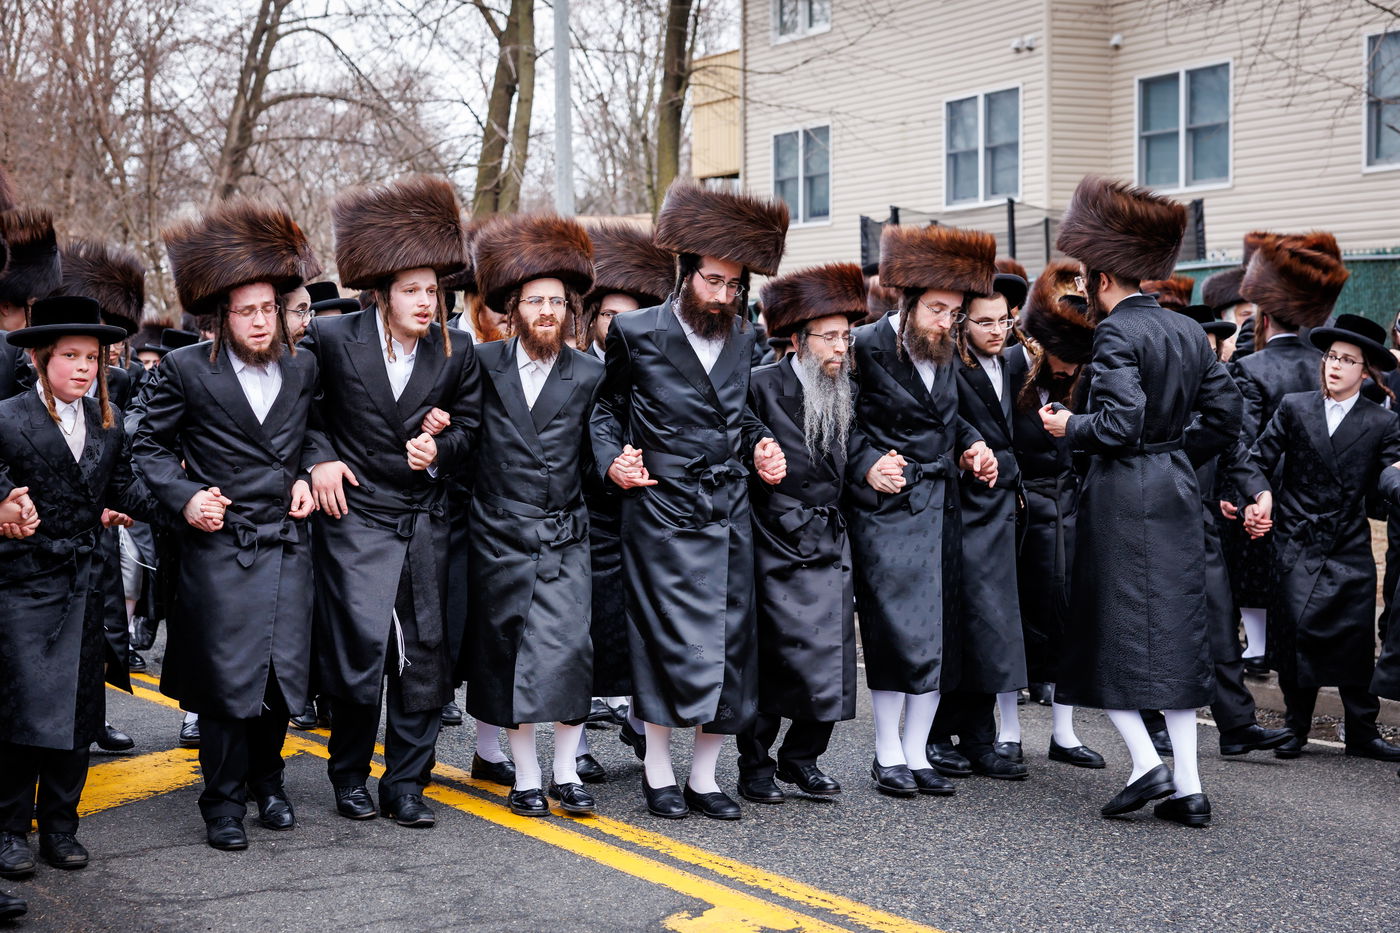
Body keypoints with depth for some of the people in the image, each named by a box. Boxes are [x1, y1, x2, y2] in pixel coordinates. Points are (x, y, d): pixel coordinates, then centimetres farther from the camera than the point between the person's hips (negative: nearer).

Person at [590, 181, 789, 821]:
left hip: (730, 516, 5)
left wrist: (760, 444, 5)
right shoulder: (638, 333, -2)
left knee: (731, 648, 6)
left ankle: (704, 776, 19)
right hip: (663, 514, -5)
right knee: (672, 645, -7)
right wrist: (612, 460, -9)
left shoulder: (743, 337, 12)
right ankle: (658, 773, 11)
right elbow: (606, 406, 7)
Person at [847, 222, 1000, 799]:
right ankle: (887, 755, 7)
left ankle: (916, 753, 16)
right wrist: (867, 464, -20)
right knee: (897, 632, -7)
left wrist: (970, 445, 3)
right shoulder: (867, 346, -9)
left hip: (939, 507, 7)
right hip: (886, 508, -6)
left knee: (937, 633, 6)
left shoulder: (945, 352, 11)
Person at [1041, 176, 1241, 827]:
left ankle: (1145, 761, -5)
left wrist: (1067, 427, -4)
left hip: (1121, 497, -7)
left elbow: (1119, 423, -20)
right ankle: (1188, 787, 8)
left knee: (1108, 630, 3)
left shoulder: (1116, 333, -12)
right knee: (1175, 632, 8)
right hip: (1177, 495, 7)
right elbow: (1225, 415, 12)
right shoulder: (1188, 331, 12)